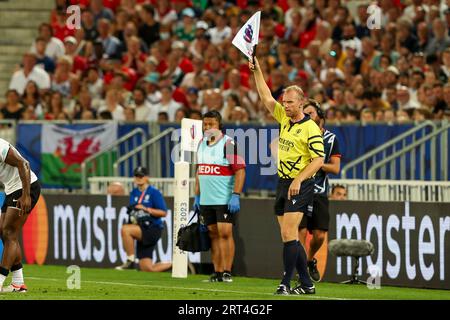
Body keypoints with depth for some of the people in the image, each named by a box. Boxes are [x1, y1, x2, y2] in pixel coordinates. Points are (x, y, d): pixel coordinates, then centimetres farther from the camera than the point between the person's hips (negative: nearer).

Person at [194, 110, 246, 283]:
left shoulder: (228, 144, -10)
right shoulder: (202, 143, 13)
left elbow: (240, 170, -13)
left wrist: (236, 196, -19)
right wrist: (197, 195, 18)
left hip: (225, 199, -7)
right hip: (206, 199, 7)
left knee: (225, 233, -11)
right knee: (213, 234, 7)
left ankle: (227, 271, -8)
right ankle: (217, 272, 9)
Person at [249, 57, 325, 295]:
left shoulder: (310, 128, -12)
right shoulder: (284, 118, 10)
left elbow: (319, 160, -16)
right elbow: (267, 98, 14)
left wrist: (298, 180, -23)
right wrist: (257, 71, 8)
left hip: (300, 186, -8)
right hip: (283, 184, 8)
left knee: (288, 234, -14)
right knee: (289, 237, 7)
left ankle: (285, 283, -13)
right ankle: (306, 284, 12)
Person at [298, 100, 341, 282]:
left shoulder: (331, 139, 5)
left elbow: (335, 168, 1)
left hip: (319, 193, 2)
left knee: (319, 236, 0)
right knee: (301, 233, -9)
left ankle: (310, 260, 30)